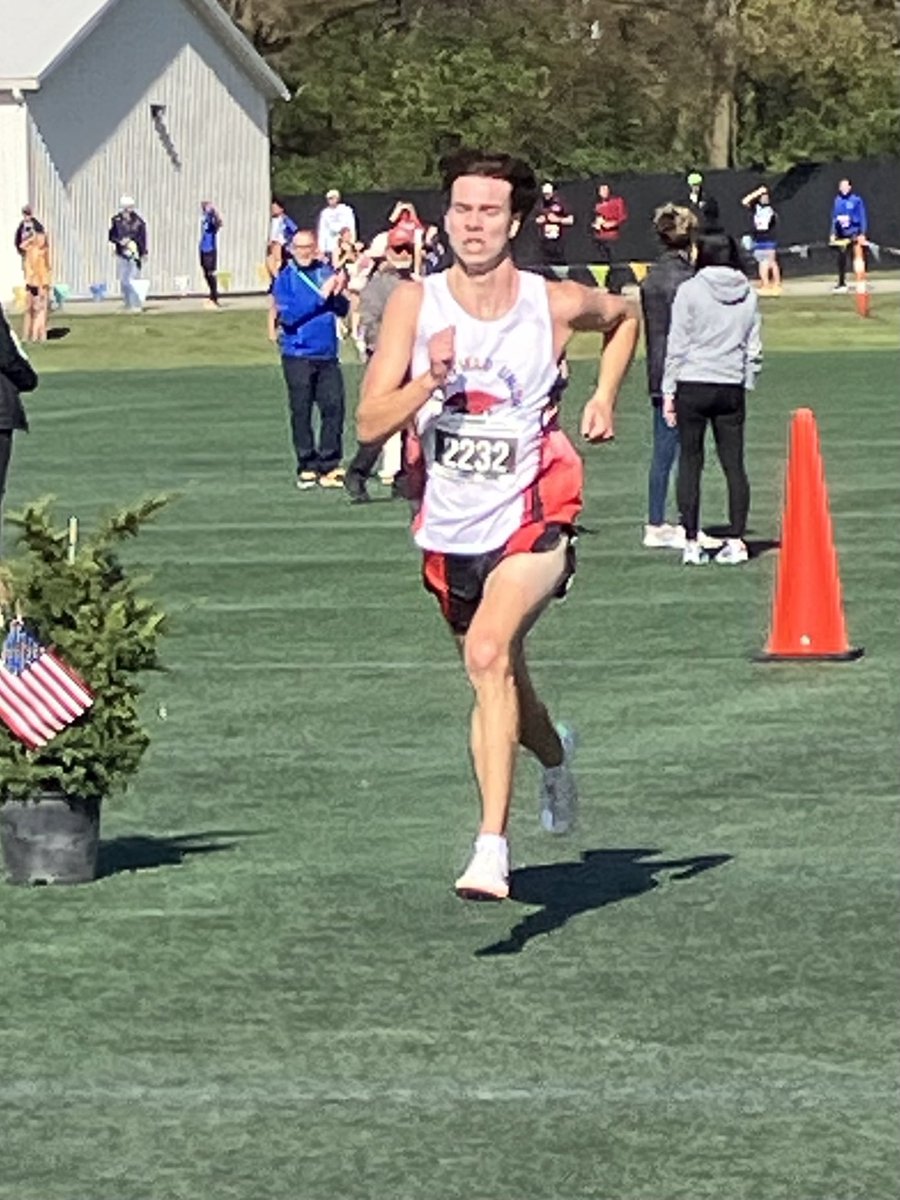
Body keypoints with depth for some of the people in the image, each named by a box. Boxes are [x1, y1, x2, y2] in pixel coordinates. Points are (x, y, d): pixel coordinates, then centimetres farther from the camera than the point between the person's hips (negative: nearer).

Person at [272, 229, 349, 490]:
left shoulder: (327, 272, 8)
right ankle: (307, 466, 8)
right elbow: (288, 315, -14)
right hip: (298, 356, -3)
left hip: (328, 355, 3)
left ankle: (329, 466, 6)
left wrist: (337, 293, -12)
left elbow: (342, 310, 9)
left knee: (334, 407, 0)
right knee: (301, 412, 2)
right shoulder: (285, 278, -1)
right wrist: (321, 296, -16)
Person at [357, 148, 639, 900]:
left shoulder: (555, 305, -7)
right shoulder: (415, 303, -6)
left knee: (489, 653, -28)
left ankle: (492, 850, -31)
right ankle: (554, 758, 57)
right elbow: (370, 423, -12)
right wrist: (430, 379, -28)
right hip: (451, 527, 4)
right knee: (500, 681, 20)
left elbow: (625, 314, 19)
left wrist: (605, 396, 7)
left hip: (533, 515, -4)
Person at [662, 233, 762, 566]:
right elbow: (753, 349, 9)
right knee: (734, 464, 6)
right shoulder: (748, 295, 6)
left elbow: (677, 346, -5)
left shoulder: (690, 291, -6)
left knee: (689, 463, 2)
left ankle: (692, 542, -1)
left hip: (693, 387, -3)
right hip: (732, 388, 3)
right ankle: (736, 540, 3)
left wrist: (669, 392, -1)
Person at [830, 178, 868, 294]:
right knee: (841, 259, 6)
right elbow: (834, 218, 16)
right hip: (841, 234, 4)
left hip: (854, 233, -4)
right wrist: (833, 233, 12)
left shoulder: (857, 200, -5)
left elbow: (863, 218, -4)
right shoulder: (837, 201, 9)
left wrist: (862, 233, -9)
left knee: (857, 258, -5)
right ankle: (841, 283, 16)